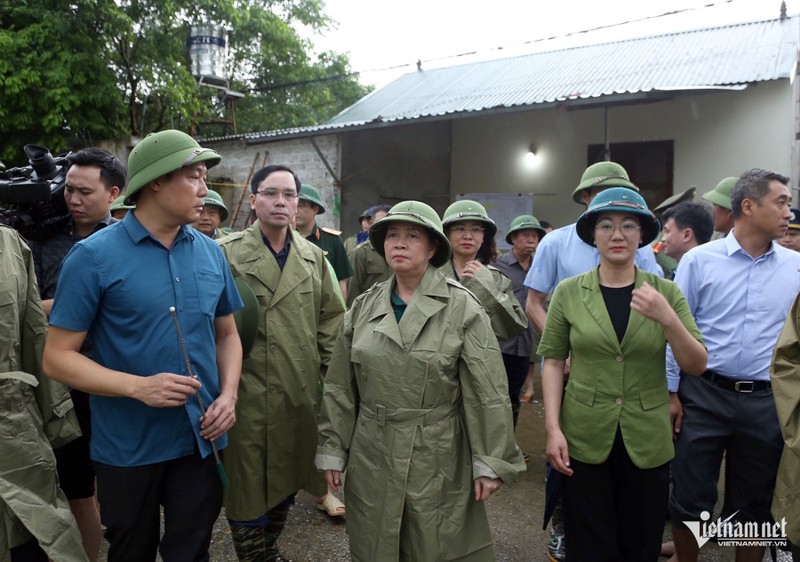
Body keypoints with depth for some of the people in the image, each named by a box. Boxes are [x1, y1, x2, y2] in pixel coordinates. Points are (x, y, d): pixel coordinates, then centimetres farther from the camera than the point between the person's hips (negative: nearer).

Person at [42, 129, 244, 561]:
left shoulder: (210, 252, 1)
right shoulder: (93, 256, -11)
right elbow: (57, 357, -10)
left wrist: (228, 396, -6)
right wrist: (138, 386, -24)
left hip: (201, 440, 3)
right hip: (128, 448, -2)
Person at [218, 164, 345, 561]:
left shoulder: (313, 257, 7)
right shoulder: (226, 253, -6)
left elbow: (331, 318, 11)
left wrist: (329, 374, 6)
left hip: (301, 393, 5)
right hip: (248, 393, -4)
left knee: (287, 479, 19)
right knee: (248, 483, 7)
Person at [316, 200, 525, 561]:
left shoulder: (463, 308, -8)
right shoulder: (363, 307, 3)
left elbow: (487, 393, -9)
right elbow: (340, 388, 7)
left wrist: (490, 462, -10)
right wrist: (333, 450, 6)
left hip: (439, 459, -3)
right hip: (371, 457, 4)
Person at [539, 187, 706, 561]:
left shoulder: (666, 292, 0)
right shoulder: (569, 292, -3)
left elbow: (697, 366, -3)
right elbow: (552, 361, -2)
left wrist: (667, 318, -20)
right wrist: (553, 428, -10)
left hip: (648, 441, 1)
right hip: (583, 439, -1)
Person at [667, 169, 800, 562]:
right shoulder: (699, 260, -4)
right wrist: (670, 393, -4)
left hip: (767, 401, 2)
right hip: (704, 395, -2)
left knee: (755, 501, 17)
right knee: (691, 497, 8)